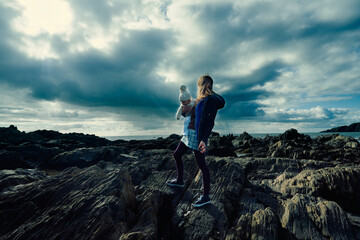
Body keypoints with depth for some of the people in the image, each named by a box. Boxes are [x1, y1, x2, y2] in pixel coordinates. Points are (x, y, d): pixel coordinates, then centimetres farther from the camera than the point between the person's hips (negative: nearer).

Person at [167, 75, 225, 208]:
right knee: (177, 154, 18)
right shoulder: (201, 99, 15)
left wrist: (204, 140, -30)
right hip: (189, 132, 10)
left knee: (201, 164, -3)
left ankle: (206, 196, 10)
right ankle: (179, 181, 37)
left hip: (199, 135, -10)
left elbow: (210, 122, -22)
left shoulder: (211, 99, -13)